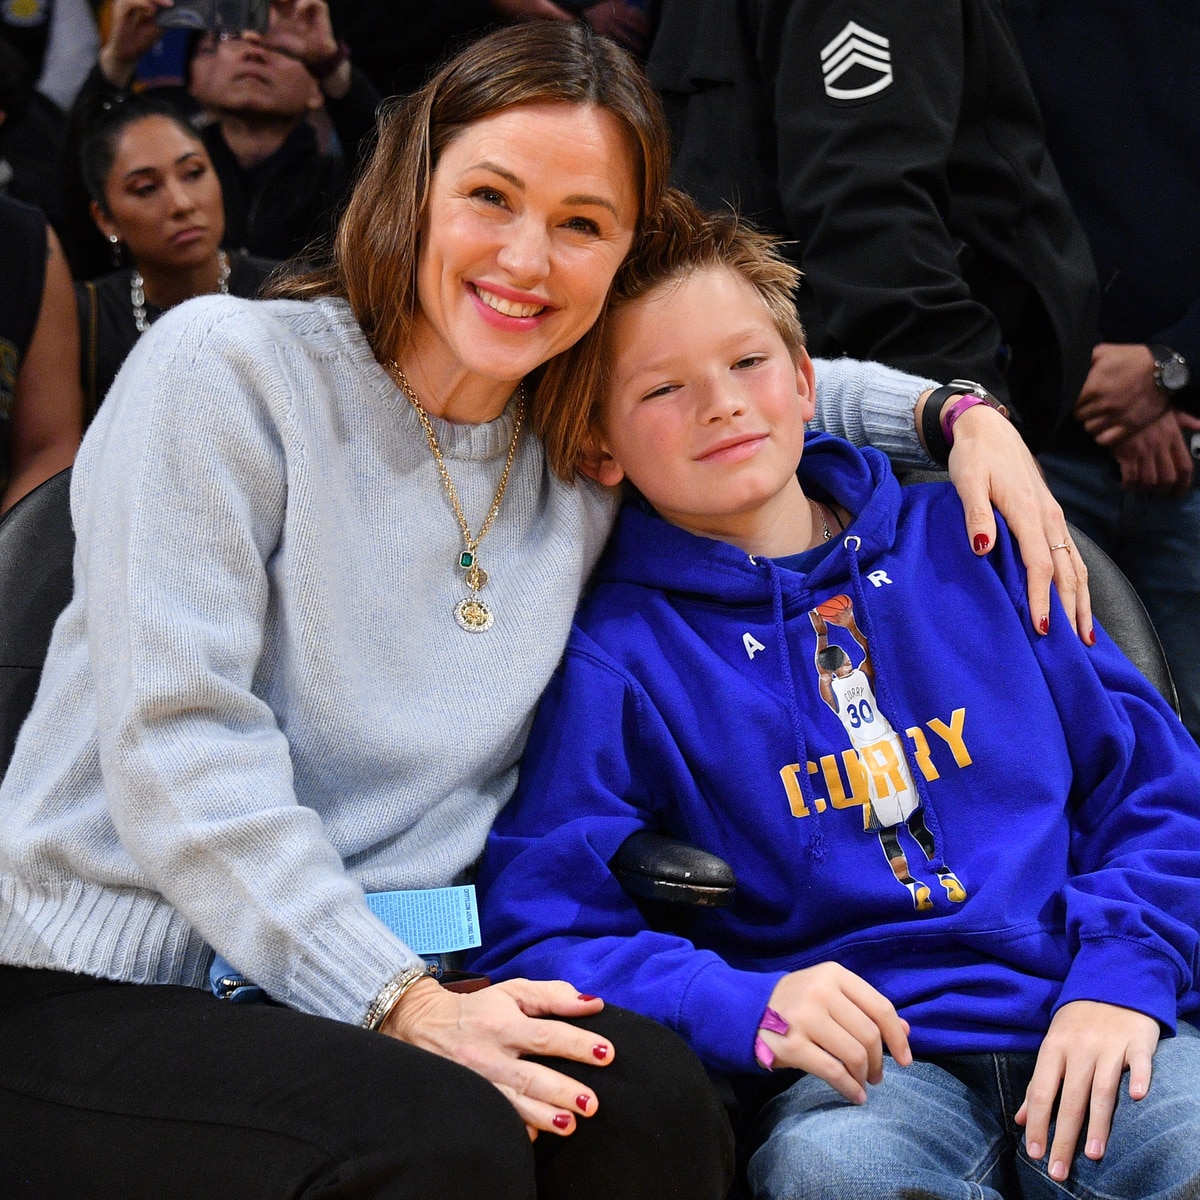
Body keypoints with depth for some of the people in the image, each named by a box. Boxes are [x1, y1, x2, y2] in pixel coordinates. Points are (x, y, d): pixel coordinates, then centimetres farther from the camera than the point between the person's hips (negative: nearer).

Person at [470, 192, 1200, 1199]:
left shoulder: (966, 543, 15)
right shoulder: (615, 655, 5)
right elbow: (539, 939, -2)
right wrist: (745, 1008, -19)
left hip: (1087, 1037, 2)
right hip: (873, 1075, -2)